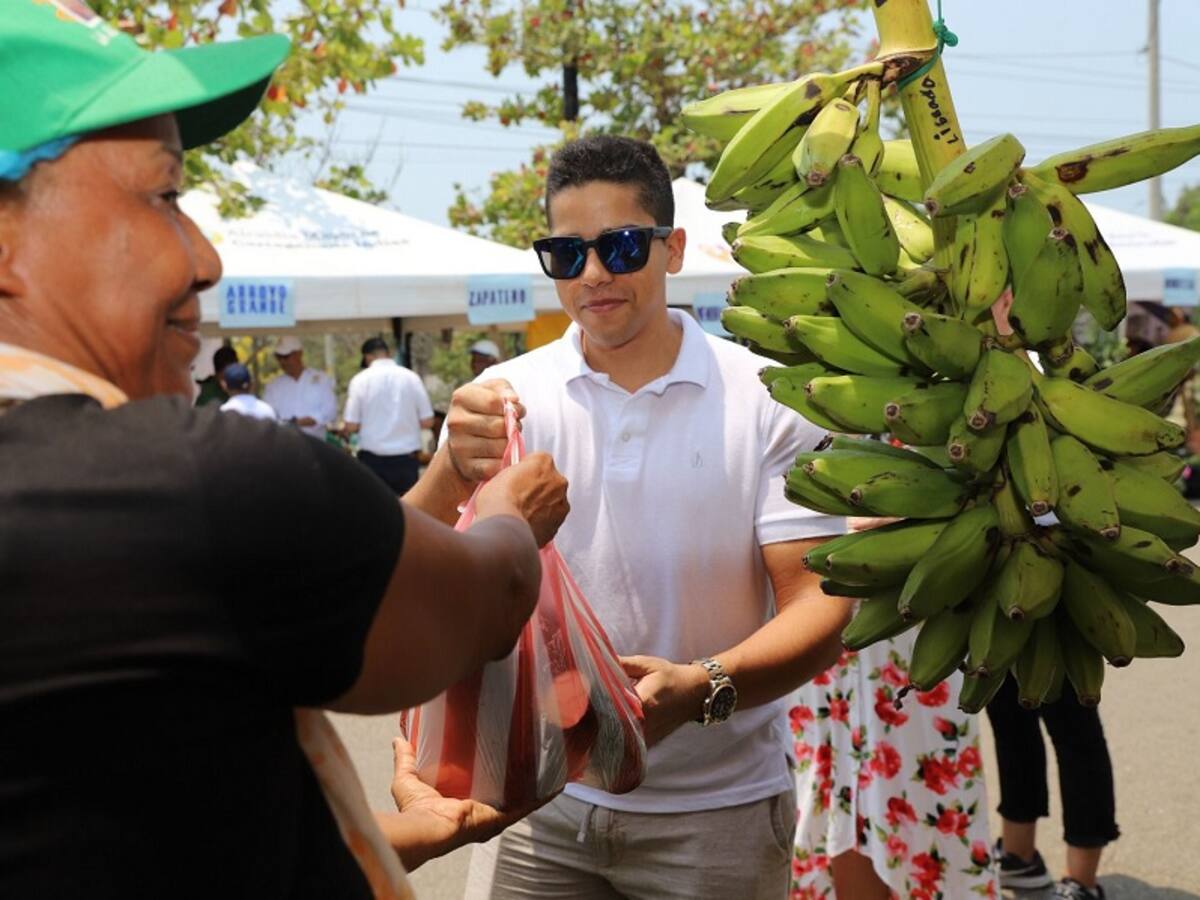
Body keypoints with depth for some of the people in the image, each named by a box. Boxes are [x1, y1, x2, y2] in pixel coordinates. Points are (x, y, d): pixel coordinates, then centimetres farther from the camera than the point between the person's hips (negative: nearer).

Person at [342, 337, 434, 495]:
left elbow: (351, 426, -8)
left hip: (373, 460, -1)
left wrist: (344, 430, 14)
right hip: (406, 458, 1)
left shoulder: (360, 380, -5)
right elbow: (427, 421, 0)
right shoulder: (411, 377, -1)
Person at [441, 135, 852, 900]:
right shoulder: (507, 398, -3)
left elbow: (821, 605, -10)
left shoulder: (766, 401, -7)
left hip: (719, 811, -1)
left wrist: (701, 688, -29)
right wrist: (460, 472, -35)